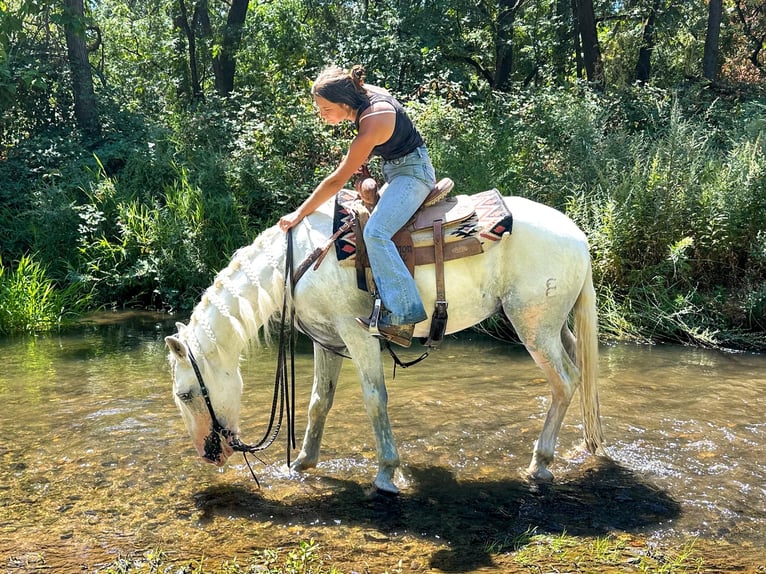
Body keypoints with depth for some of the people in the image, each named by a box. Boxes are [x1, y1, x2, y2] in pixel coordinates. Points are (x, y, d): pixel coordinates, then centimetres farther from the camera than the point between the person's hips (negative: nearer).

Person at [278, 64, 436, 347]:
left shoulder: (372, 125, -29)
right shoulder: (364, 92, -6)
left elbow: (337, 180, -22)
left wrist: (299, 214, -14)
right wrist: (356, 161, 5)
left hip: (412, 172, -11)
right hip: (394, 170, 11)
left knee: (375, 232, -27)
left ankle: (403, 316, -29)